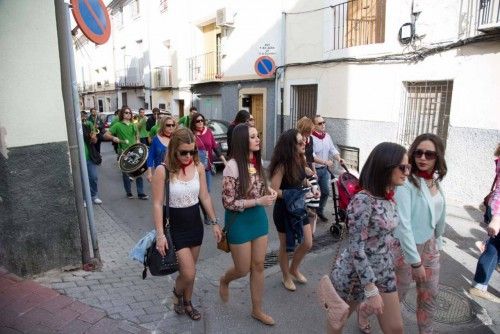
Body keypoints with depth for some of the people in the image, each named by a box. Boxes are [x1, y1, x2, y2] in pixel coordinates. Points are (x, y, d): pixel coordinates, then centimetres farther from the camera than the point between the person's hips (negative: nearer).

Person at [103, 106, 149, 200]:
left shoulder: (133, 125, 9)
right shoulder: (118, 125, -5)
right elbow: (105, 135, -8)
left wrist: (137, 140, 7)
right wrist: (113, 138, -28)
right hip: (124, 152, -3)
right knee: (125, 173, 8)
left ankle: (141, 193, 6)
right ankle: (128, 192, 23)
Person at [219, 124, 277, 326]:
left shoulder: (257, 162, 1)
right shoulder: (233, 166, -21)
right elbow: (228, 203, -20)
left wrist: (268, 192, -5)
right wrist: (259, 201, -23)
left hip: (259, 217, 6)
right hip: (240, 221, -6)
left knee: (258, 266, 14)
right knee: (243, 270, 10)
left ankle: (257, 310, 33)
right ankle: (224, 281, 45)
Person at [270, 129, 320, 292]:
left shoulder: (301, 159, -3)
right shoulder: (282, 165, -24)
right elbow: (273, 191, -23)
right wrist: (291, 195, -29)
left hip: (299, 207, 7)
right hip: (284, 210, -7)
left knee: (308, 244, 14)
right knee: (285, 246, 13)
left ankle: (294, 269, 40)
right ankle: (286, 276, 37)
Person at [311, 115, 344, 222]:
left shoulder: (327, 136, 6)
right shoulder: (311, 138, -18)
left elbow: (333, 149, 7)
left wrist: (339, 159, -11)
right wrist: (325, 162, -28)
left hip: (324, 169, 7)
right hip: (314, 169, -7)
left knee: (326, 192, 13)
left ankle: (320, 211, 30)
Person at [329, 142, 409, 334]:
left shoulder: (390, 197, 0)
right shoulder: (363, 200, -25)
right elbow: (356, 249, -26)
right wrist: (371, 291, -24)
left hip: (384, 273, 7)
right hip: (354, 275, -7)